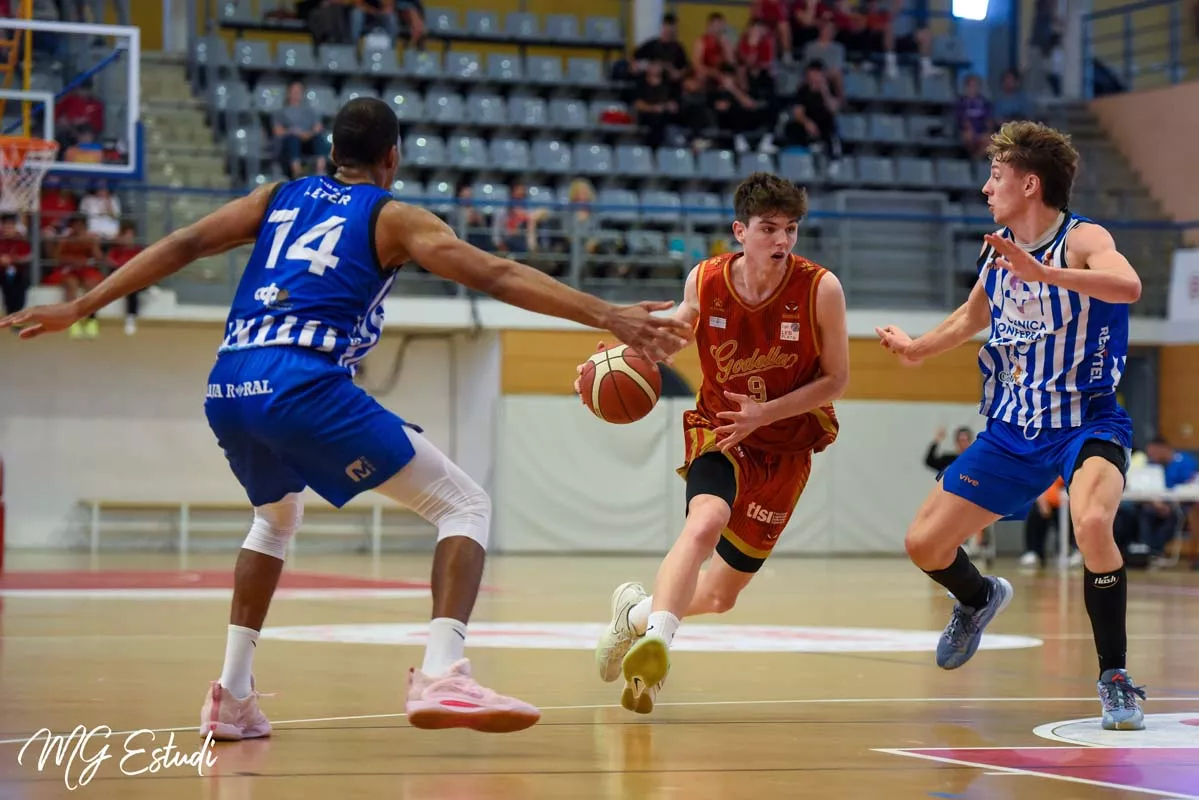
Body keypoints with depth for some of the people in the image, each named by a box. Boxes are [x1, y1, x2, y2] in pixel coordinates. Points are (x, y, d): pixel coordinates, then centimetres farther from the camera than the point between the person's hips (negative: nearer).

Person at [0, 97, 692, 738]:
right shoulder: (394, 218, 12)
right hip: (305, 384, -6)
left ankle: (232, 697, 27)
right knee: (465, 505, 3)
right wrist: (609, 317, -3)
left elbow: (182, 247, 19)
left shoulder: (279, 198, 25)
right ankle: (441, 675, -18)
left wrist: (79, 308, 23)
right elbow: (498, 277, 0)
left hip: (227, 389, 6)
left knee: (277, 516, 35)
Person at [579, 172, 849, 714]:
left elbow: (836, 378, -10)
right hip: (718, 431, -1)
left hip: (786, 448, 1)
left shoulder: (821, 289, -19)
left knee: (721, 595, 9)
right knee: (706, 522, -36)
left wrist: (765, 413, -22)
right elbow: (675, 328, 10)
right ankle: (654, 644, -39)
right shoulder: (705, 281, -13)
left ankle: (638, 609, 38)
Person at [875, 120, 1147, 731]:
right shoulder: (997, 248, 4)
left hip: (1087, 422, -7)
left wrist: (1041, 273, -50)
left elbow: (1128, 286, -41)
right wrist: (918, 348, 30)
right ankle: (979, 600, 42)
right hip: (1012, 429, 7)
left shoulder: (1081, 240, -17)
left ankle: (1115, 678, -19)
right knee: (924, 543, 6)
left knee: (1092, 524, -37)